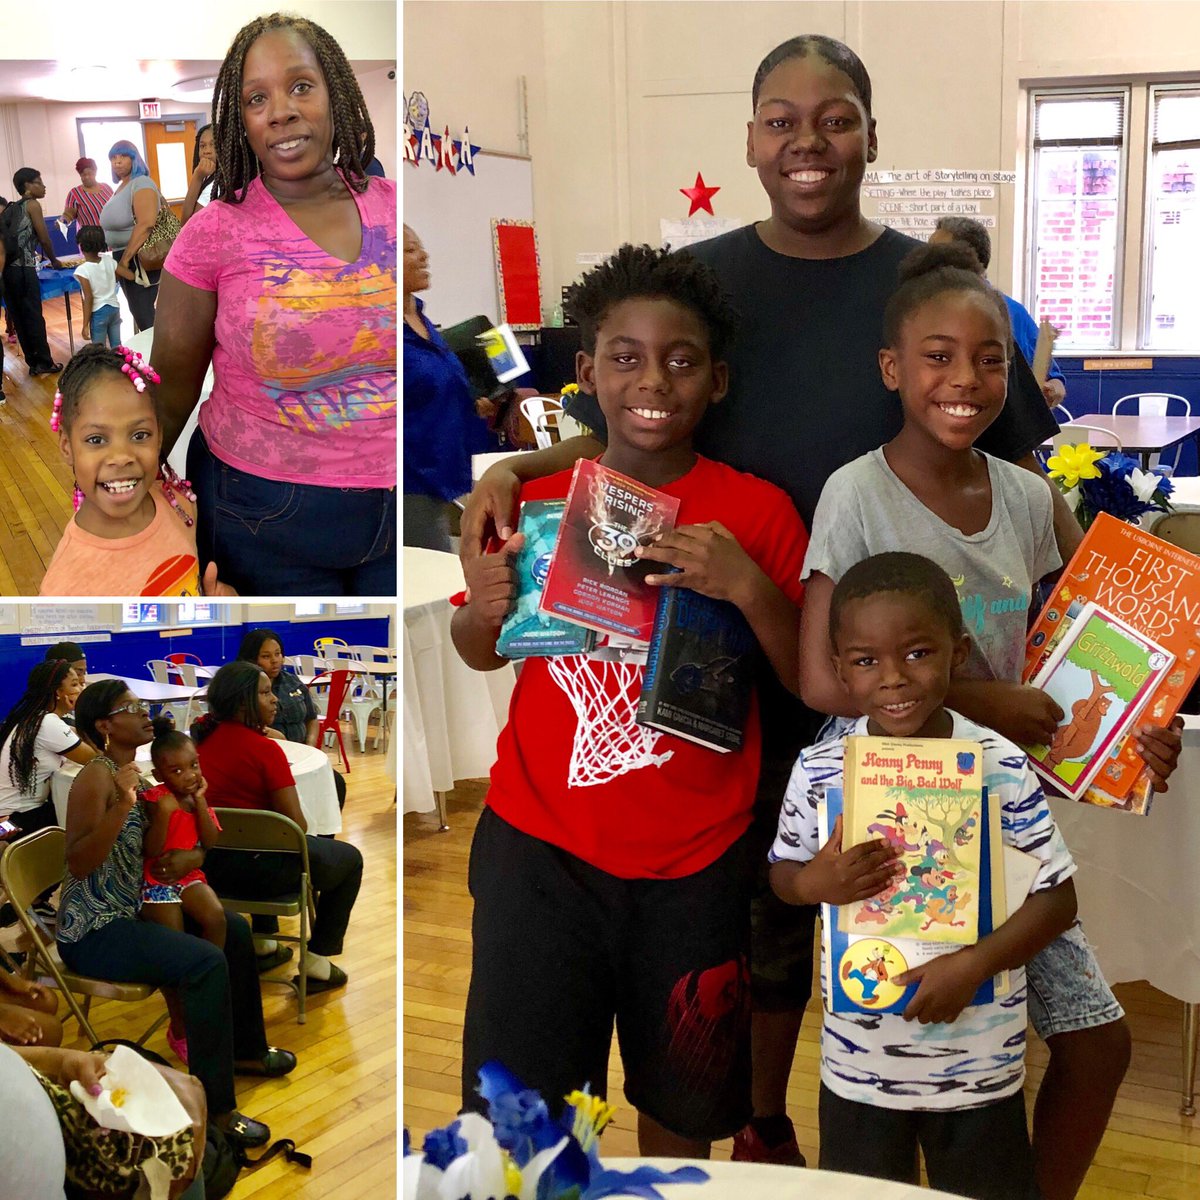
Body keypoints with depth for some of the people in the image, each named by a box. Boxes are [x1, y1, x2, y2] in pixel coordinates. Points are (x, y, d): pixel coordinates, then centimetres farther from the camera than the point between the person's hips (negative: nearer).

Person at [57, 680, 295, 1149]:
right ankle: (213, 1108, -23)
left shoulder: (137, 774, 9)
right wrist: (123, 805, -39)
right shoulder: (96, 777, -17)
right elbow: (77, 865, -30)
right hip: (93, 931, -10)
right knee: (206, 961, -27)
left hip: (132, 912, 10)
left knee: (234, 929, 14)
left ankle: (245, 1049, 29)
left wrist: (188, 856, -10)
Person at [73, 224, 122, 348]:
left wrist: (85, 324, -12)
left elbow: (88, 298, -17)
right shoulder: (109, 261, -3)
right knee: (117, 347, 14)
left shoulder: (82, 270, -16)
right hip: (114, 308, 5)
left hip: (98, 313, -5)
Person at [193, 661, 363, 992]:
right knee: (350, 858, 17)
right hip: (256, 868, -7)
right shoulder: (264, 749, -19)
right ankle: (317, 962, 15)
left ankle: (262, 941, 46)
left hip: (209, 863, 8)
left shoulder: (202, 734, 0)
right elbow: (297, 825, -17)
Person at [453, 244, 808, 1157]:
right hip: (540, 843, 1)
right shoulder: (537, 500, -1)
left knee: (682, 1099, 14)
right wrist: (485, 609, -11)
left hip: (694, 861, 0)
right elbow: (480, 655, 11)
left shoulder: (758, 513, -4)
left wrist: (749, 588, -21)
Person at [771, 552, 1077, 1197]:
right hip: (858, 1064, 1)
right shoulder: (818, 770, -9)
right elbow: (782, 873, 4)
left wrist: (974, 963, -21)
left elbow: (1057, 896, -9)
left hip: (978, 1065, -1)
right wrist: (817, 882, -18)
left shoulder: (1001, 767, -13)